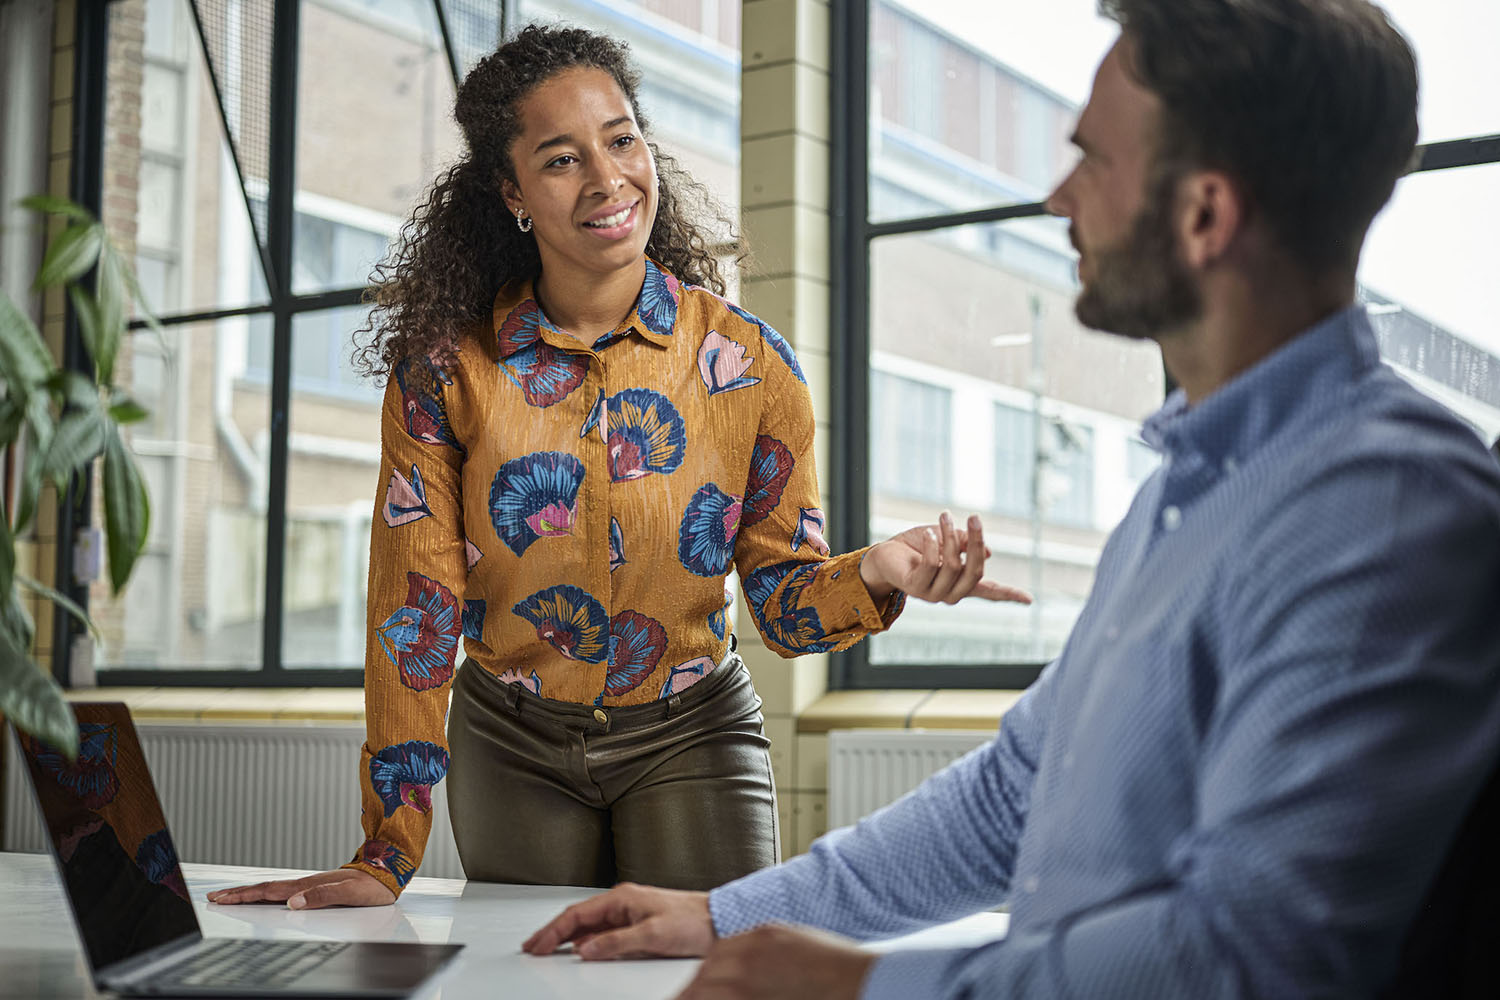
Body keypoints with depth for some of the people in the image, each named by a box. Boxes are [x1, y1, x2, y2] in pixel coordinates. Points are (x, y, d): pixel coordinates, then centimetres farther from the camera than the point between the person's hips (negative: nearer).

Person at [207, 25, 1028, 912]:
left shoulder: (749, 362, -12)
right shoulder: (445, 367, -13)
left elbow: (785, 599, -7)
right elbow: (415, 610, -11)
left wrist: (873, 575, -32)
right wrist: (388, 855, -14)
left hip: (689, 739, 0)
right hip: (513, 745, 1)